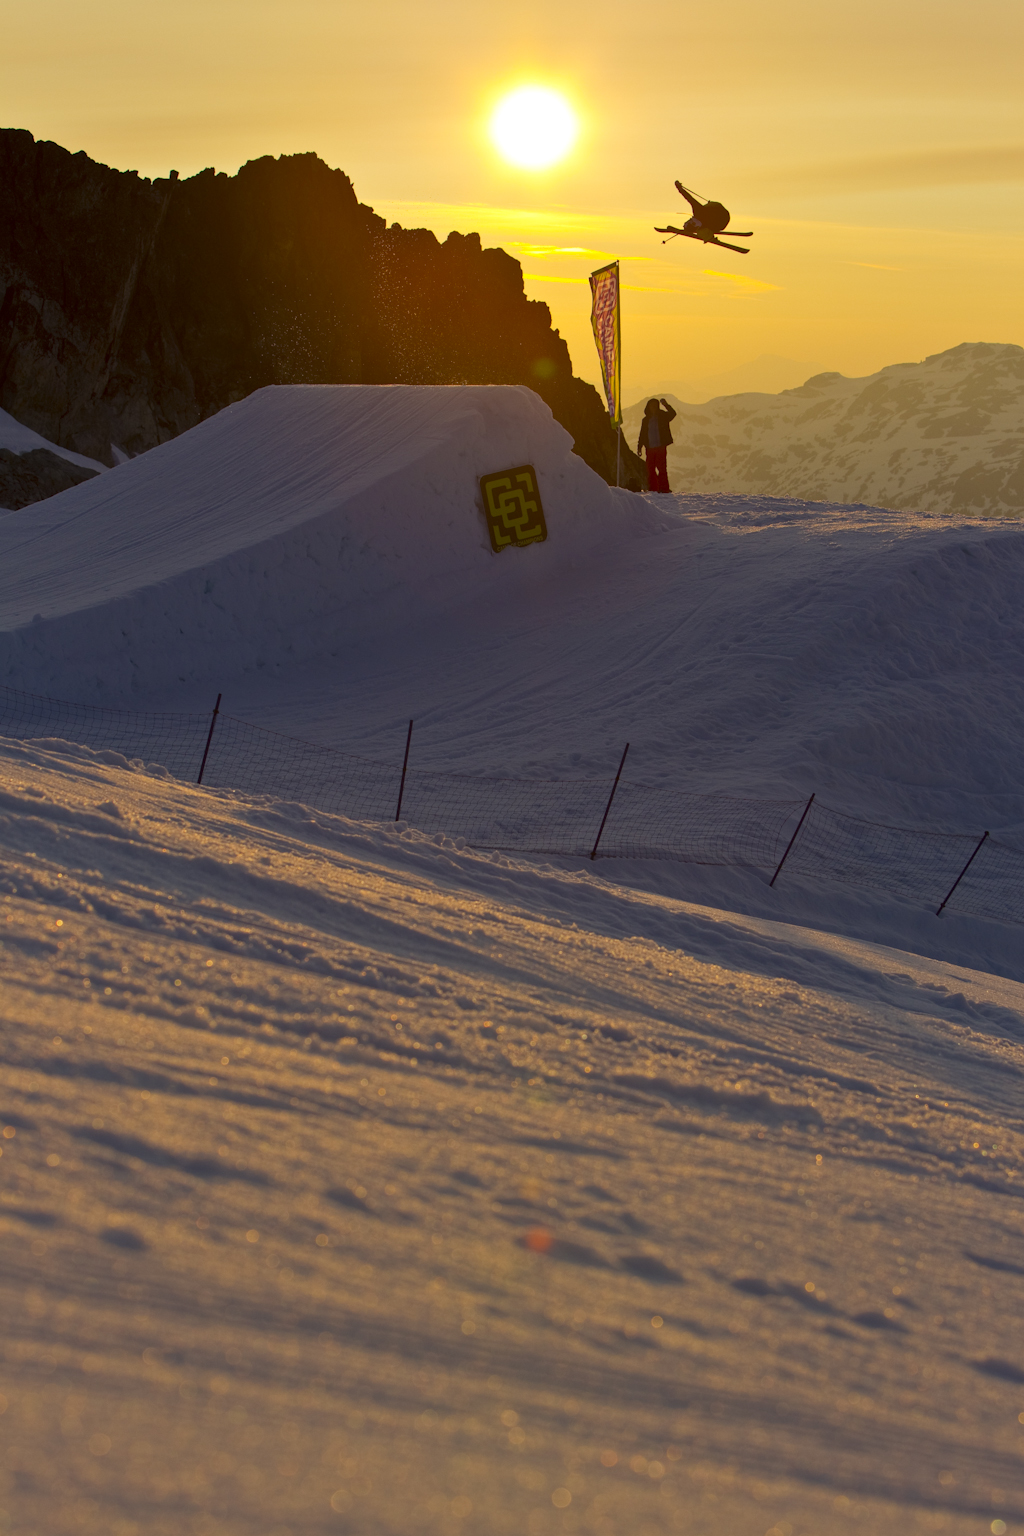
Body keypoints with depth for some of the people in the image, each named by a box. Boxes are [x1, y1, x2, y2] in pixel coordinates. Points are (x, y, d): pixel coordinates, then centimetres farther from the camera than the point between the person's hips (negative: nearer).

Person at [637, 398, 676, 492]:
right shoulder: (646, 420, 13)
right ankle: (652, 489, 7)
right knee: (650, 469, 2)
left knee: (661, 468, -9)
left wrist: (666, 405, -30)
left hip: (660, 447, -4)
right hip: (650, 448, 4)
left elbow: (672, 414, -15)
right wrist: (639, 447, 9)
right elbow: (642, 434, 16)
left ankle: (664, 488, -9)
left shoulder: (662, 416, 4)